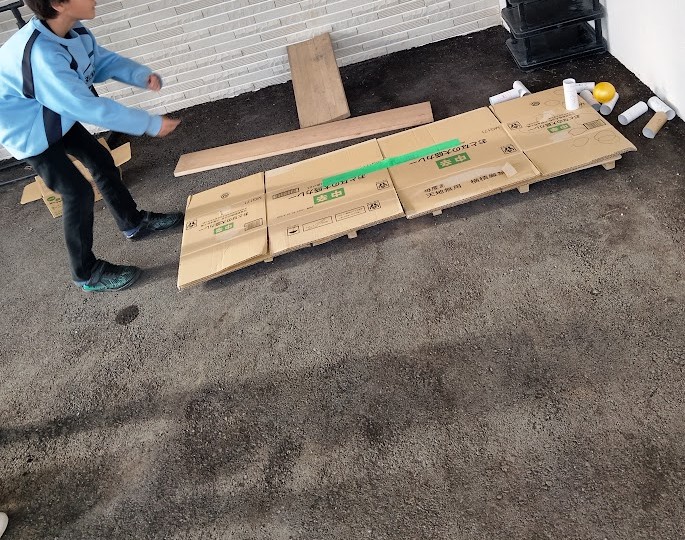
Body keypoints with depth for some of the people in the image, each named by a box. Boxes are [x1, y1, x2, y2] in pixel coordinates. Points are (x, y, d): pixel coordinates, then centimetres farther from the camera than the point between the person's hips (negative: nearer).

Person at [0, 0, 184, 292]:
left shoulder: (76, 31, -15)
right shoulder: (40, 55, -40)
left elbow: (104, 60, 1)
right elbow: (90, 107, -39)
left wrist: (143, 75, -18)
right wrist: (150, 124, -34)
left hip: (59, 116, 8)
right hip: (29, 131, -8)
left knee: (102, 160, 13)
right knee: (78, 192, -10)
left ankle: (134, 223, 35)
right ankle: (87, 274, 6)